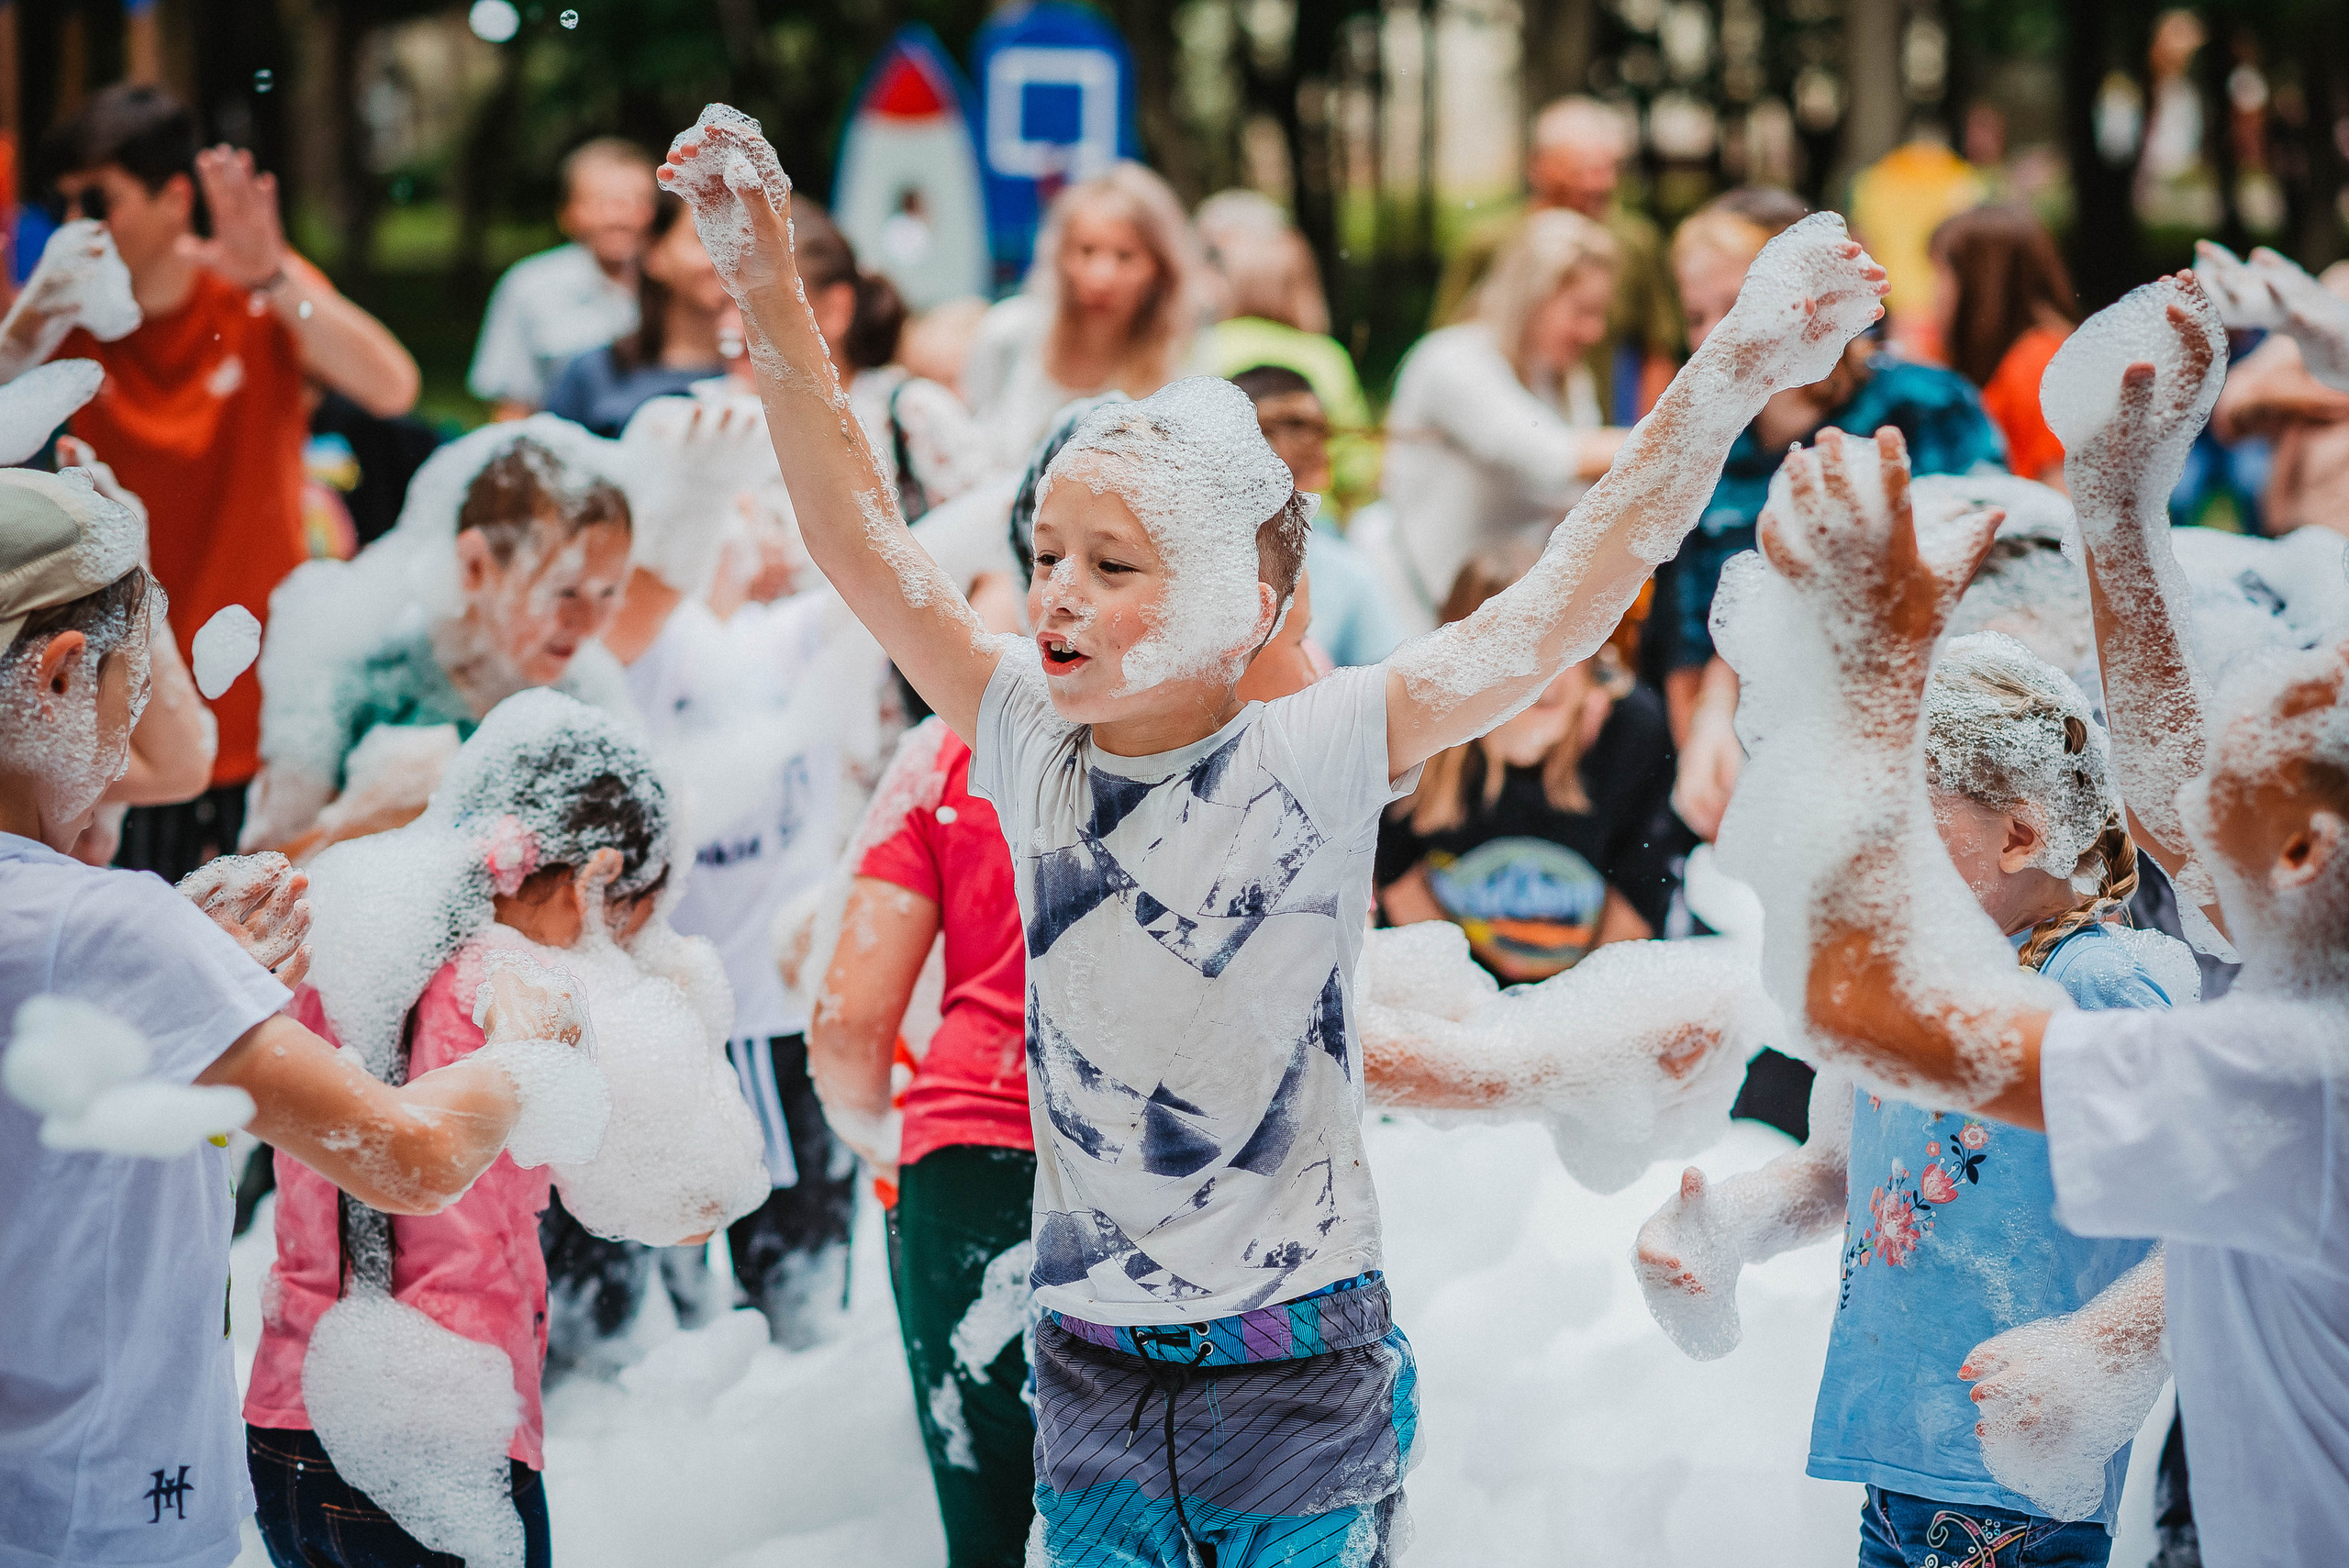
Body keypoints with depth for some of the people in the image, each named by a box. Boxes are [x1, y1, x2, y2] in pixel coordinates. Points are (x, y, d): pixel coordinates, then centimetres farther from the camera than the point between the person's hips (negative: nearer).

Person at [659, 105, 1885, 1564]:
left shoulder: (1318, 756, -10)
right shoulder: (1033, 745, 0)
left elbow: (1567, 605, -17)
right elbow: (861, 542, -1)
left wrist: (1733, 376, -27)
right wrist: (772, 290, -8)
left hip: (1304, 1375, -3)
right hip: (1091, 1375, 3)